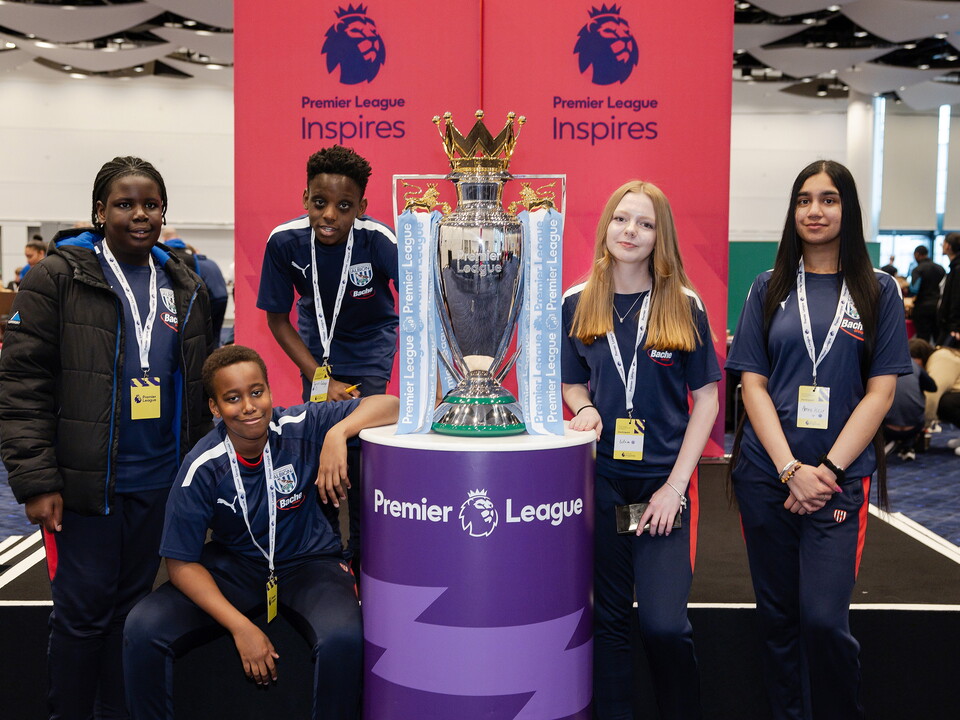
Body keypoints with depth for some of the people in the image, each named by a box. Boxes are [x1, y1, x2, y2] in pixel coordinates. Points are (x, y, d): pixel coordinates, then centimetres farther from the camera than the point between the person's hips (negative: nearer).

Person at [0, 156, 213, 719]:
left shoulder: (186, 288, 9)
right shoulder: (58, 277, -6)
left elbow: (200, 386, 16)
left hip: (159, 482, 5)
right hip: (83, 481, -4)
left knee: (134, 602, 15)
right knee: (84, 609, 2)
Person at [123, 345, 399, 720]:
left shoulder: (300, 428, -16)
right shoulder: (202, 468, -15)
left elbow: (388, 406, -17)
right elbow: (182, 562, -10)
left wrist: (338, 433, -37)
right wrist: (240, 627, -19)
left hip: (308, 561, -1)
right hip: (233, 565, 1)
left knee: (343, 638, -32)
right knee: (142, 630, -19)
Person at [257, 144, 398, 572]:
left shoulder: (379, 240, -31)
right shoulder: (285, 241, -24)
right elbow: (277, 319, -10)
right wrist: (321, 379, -14)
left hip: (370, 343, -2)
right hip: (317, 344, 2)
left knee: (359, 447, -12)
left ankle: (361, 553, 10)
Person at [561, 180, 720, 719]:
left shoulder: (684, 307, -1)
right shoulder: (577, 305, 4)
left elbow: (706, 399, -1)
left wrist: (676, 483, -8)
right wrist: (584, 408, -9)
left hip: (664, 482, -1)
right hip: (600, 478, 2)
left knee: (665, 623, -7)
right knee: (609, 618, 10)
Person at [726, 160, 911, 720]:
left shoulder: (878, 291, 4)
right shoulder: (770, 288, 7)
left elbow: (880, 391, -1)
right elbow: (753, 383, 2)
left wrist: (829, 469, -11)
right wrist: (791, 470, -10)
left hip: (840, 478, -2)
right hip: (767, 474, 2)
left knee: (824, 619, -9)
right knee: (780, 617, 9)